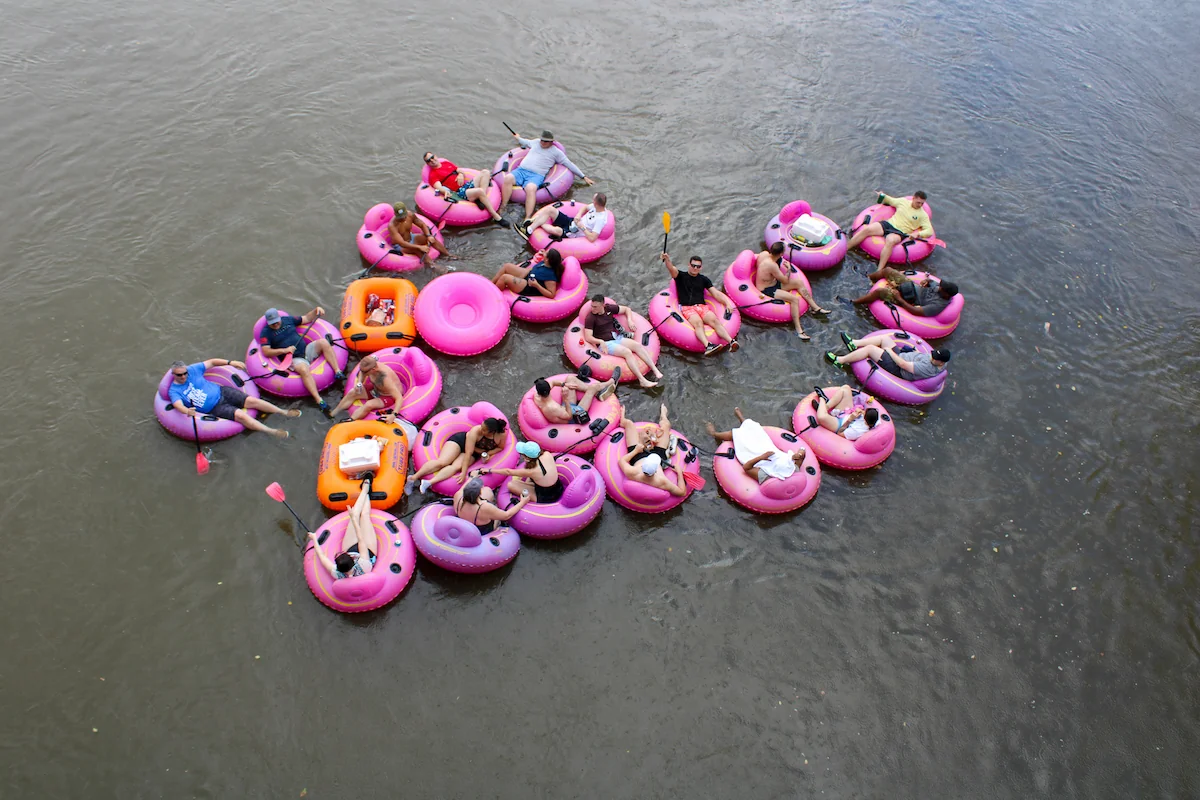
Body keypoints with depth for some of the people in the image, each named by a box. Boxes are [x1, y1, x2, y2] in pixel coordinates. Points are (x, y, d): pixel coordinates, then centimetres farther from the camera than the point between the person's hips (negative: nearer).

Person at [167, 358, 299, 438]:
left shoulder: (192, 369, -1)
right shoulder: (174, 391, -8)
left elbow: (211, 362, 8)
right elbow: (178, 405, -27)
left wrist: (230, 363, -3)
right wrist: (187, 411, -50)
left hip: (221, 391, 3)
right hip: (215, 408, -3)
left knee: (252, 401, -9)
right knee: (240, 415, -23)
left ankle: (284, 412, 2)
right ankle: (272, 432, -24)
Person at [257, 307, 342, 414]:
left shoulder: (288, 320, 14)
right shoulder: (266, 332, 0)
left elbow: (307, 319, 22)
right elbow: (266, 352, -12)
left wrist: (316, 310, 5)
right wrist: (284, 350, -23)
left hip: (306, 350, 6)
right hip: (294, 359, -5)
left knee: (323, 342, -21)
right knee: (304, 370, -38)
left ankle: (338, 372, -25)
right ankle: (319, 400, -46)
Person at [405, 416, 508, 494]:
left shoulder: (502, 435, -25)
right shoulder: (476, 431, -33)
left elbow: (500, 447, -3)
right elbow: (468, 453, -32)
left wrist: (487, 453, -20)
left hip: (474, 452, 3)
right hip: (459, 440, -3)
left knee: (456, 467, -26)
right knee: (442, 462, -24)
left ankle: (429, 482, -37)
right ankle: (414, 477, -19)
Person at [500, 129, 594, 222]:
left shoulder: (556, 152, 11)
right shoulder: (536, 142, 23)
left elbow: (570, 165, 14)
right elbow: (526, 142, 47)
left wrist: (584, 177, 15)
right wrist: (518, 138, 63)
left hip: (536, 175, -4)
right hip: (521, 171, 4)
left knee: (530, 188, -38)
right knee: (508, 178, -28)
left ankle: (527, 219, -51)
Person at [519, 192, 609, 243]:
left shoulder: (601, 219, -26)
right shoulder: (597, 206, -2)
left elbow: (592, 238, -30)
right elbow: (585, 207, 19)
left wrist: (582, 227, -22)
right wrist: (579, 214, -2)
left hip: (574, 233, -8)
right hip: (571, 221, 9)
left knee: (557, 230, -35)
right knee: (549, 209, -6)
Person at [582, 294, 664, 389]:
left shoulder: (609, 308, 6)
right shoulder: (590, 318, -9)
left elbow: (626, 309, 21)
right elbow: (588, 337, -14)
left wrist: (629, 320, 3)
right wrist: (600, 341, -29)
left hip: (617, 338, 6)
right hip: (605, 344, -6)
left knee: (637, 345, -16)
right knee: (627, 352, -28)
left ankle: (656, 370, -19)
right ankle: (642, 381, -34)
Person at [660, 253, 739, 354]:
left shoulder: (704, 279, 23)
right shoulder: (681, 276, 15)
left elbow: (716, 293, 17)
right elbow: (672, 269, -6)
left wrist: (727, 303, 1)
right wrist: (667, 259, -28)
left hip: (702, 306, 3)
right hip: (686, 307, -3)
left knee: (714, 320, -28)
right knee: (698, 322, -34)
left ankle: (731, 341, -46)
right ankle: (707, 345, -58)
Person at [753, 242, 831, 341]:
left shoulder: (764, 253, -9)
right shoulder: (772, 265, -33)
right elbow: (785, 281, -17)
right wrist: (789, 269, -2)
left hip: (772, 282, 10)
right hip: (766, 290, -10)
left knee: (799, 282, 4)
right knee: (794, 299, -25)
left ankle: (815, 307, 12)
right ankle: (799, 330, -23)